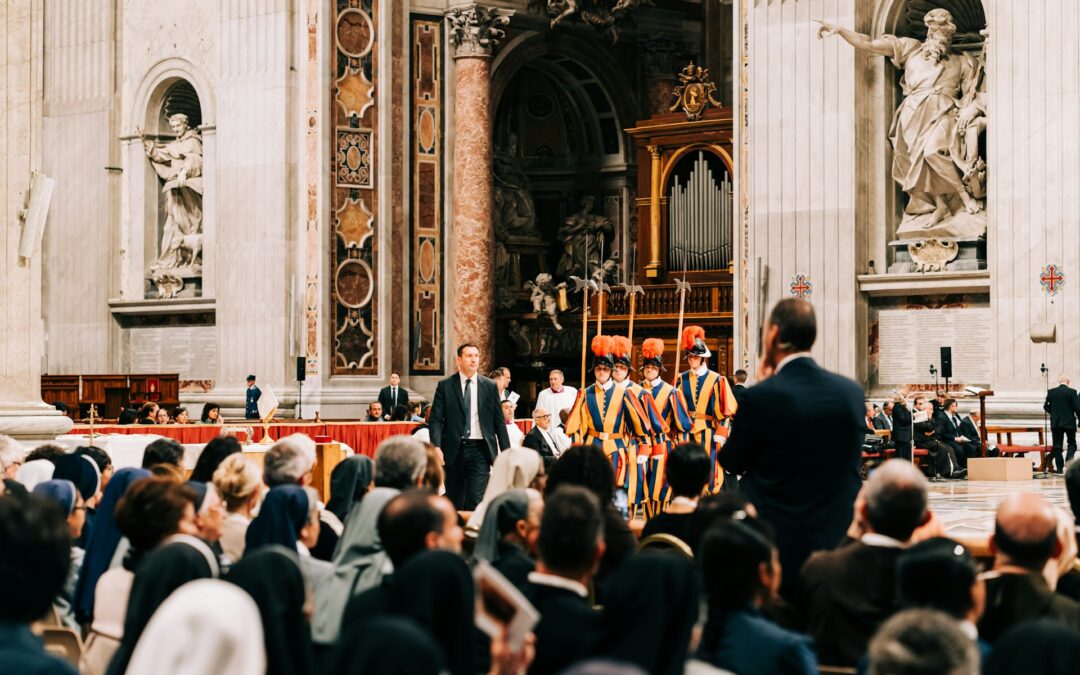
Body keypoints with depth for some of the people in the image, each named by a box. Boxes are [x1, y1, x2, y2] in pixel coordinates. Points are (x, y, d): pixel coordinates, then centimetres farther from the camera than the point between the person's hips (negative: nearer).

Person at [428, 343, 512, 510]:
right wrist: (436, 447, -18)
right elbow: (435, 419, -3)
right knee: (454, 502, 9)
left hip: (480, 451, 0)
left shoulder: (490, 387, 7)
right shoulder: (445, 386, 2)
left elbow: (499, 422, 8)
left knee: (476, 500, -12)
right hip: (454, 450, 0)